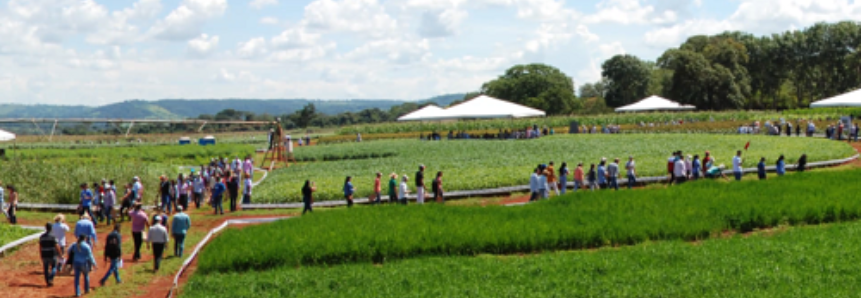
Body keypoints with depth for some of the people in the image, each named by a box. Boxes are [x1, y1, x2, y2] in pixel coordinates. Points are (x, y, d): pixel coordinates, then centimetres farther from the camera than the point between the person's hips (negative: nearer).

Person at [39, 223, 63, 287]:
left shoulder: (41, 237, 1)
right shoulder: (53, 236, -12)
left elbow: (40, 247, 6)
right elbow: (57, 247, -13)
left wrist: (41, 255, 16)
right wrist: (60, 254, -3)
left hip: (44, 255, 3)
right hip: (52, 255, -3)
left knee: (46, 269, 12)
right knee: (54, 268, 11)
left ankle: (48, 282, 15)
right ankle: (50, 279, -12)